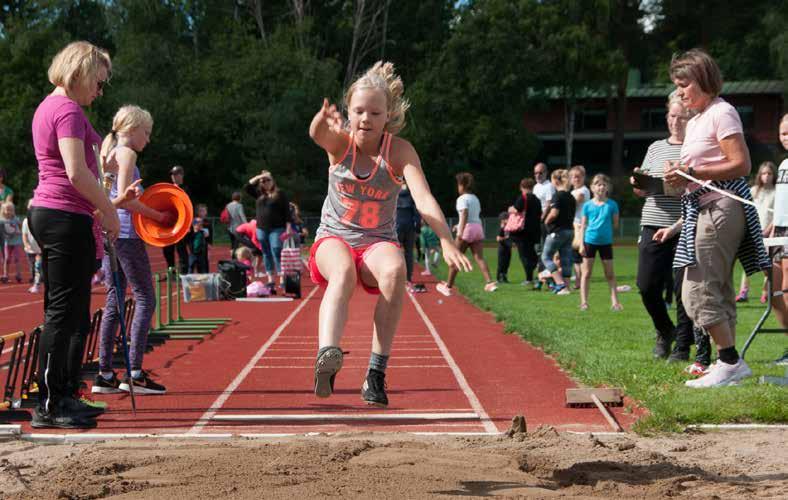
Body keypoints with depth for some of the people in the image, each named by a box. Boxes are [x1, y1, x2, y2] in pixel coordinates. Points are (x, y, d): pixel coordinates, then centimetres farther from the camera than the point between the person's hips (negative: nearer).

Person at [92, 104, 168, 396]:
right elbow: (124, 197, -17)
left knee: (114, 302, 10)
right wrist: (158, 216, -10)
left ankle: (104, 375, 7)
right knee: (145, 299, -5)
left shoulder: (108, 153, 19)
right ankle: (134, 374, -10)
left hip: (108, 233, 9)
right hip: (126, 234, -9)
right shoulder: (127, 153, -7)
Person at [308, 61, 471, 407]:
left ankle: (376, 374, -32)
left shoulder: (400, 151, -11)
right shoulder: (339, 143, -9)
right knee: (344, 272, -36)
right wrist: (323, 121, -61)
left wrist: (446, 241, -44)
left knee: (394, 270, -35)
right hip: (334, 239, 0)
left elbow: (424, 199, -26)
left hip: (378, 243, 0)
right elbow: (317, 134, -35)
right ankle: (327, 356, -59)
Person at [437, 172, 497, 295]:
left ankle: (448, 285, 13)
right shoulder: (475, 199, 18)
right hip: (478, 227, 7)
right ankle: (489, 282, -19)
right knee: (479, 257, -2)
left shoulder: (462, 199, -6)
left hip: (467, 229, -7)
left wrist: (461, 231, -30)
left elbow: (464, 214, -21)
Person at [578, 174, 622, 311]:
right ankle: (584, 302, 7)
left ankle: (615, 301, 13)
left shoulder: (612, 205, -1)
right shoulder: (588, 205, 0)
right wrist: (581, 245, -3)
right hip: (590, 241, 0)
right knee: (586, 273, 4)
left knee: (610, 274, 7)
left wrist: (604, 228, -4)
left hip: (605, 242, 0)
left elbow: (615, 224, 6)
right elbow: (583, 226, 1)